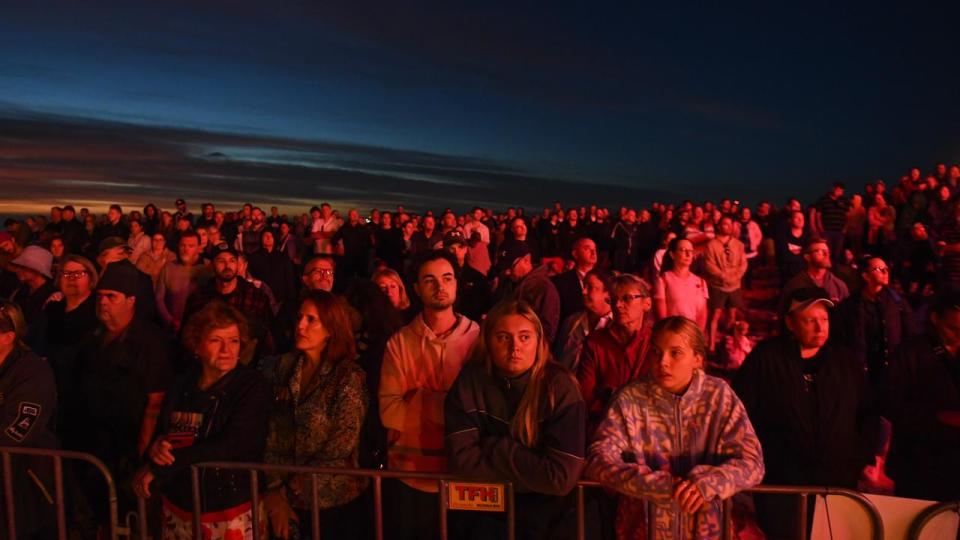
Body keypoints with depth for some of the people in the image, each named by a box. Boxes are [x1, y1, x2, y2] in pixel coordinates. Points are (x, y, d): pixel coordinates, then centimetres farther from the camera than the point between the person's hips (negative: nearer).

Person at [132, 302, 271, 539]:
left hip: (231, 513, -4)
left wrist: (158, 471, -19)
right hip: (177, 509, 4)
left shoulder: (253, 387, -12)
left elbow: (231, 446, -21)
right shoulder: (182, 386, 3)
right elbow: (159, 435, 6)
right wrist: (156, 447, -18)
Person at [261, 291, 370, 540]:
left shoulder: (349, 376, -11)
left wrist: (291, 489, -11)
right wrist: (274, 491, -9)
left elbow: (341, 447, -13)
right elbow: (268, 434, -1)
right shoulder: (281, 368, 0)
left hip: (334, 503, -3)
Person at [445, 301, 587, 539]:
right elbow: (462, 458, -13)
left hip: (546, 511, 1)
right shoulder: (469, 382, -8)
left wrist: (492, 446, -14)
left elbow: (561, 477, -18)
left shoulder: (559, 386, -13)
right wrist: (531, 475, -14)